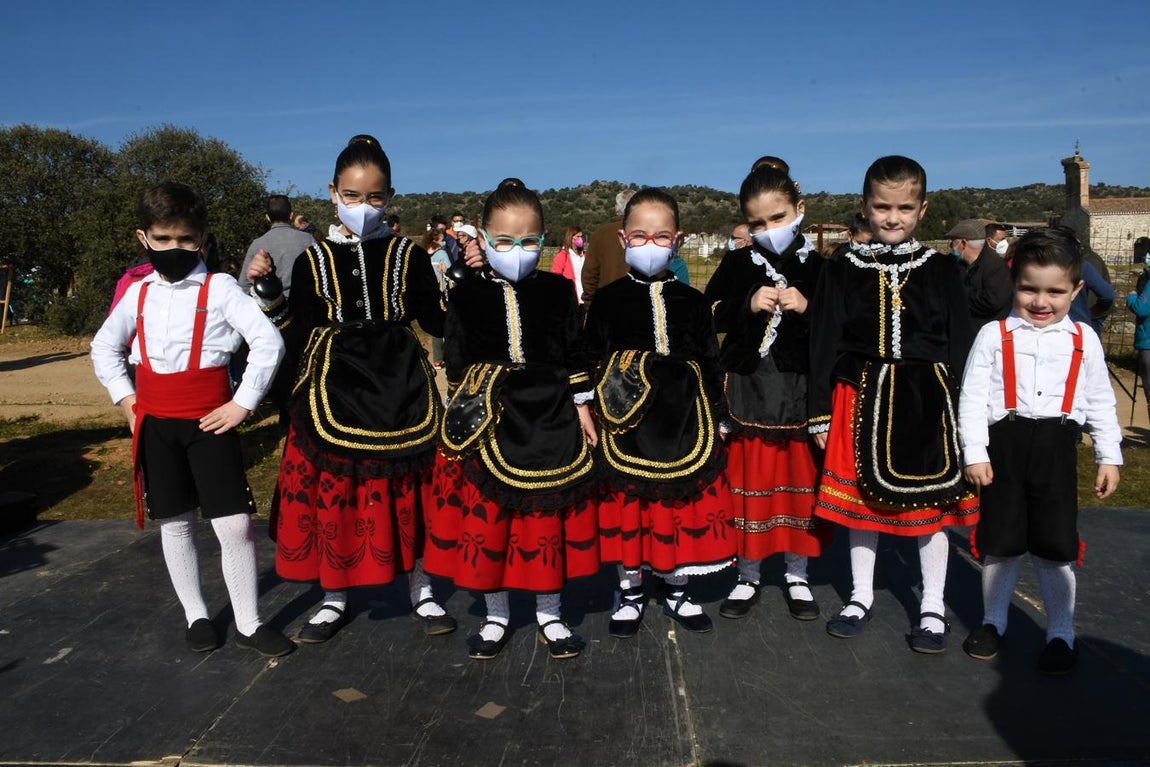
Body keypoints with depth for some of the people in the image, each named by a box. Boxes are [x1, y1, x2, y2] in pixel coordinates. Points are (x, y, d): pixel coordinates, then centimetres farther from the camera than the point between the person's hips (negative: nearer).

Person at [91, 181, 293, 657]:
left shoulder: (219, 288, -6)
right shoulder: (137, 294, 6)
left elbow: (268, 342, -12)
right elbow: (104, 348, 18)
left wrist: (243, 403, -12)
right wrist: (126, 399, 6)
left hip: (210, 422, -4)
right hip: (155, 425, 4)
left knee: (234, 525, -4)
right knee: (175, 523, 13)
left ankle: (248, 623, 11)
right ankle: (195, 616, 28)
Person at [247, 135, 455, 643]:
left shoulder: (409, 255, 2)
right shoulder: (314, 260, 4)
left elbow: (438, 322, 3)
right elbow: (296, 338, 3)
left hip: (400, 390, -1)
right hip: (333, 389, 1)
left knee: (408, 493, 6)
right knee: (331, 494, 6)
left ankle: (421, 590, 25)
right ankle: (333, 598, 26)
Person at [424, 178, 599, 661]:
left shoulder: (558, 291, 2)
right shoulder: (467, 294, 2)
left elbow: (575, 355, 6)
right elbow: (455, 361, 6)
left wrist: (582, 409, 3)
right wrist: (460, 413, 3)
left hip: (550, 419, 0)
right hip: (485, 420, 0)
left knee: (548, 517, 8)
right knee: (486, 517, 6)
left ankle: (549, 614, 26)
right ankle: (496, 616, 25)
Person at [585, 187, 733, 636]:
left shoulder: (692, 303, 7)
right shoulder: (608, 301, 2)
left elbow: (711, 364, 9)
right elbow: (592, 364, 4)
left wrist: (714, 421, 6)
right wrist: (597, 414, -2)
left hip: (684, 424, 2)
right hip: (627, 425, -1)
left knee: (683, 507, 9)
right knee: (628, 510, 6)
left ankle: (676, 591, 29)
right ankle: (630, 592, 26)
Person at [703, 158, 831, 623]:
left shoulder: (817, 267, 2)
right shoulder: (737, 265, 3)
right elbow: (708, 317, -1)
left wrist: (808, 309, -16)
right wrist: (748, 305, -16)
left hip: (803, 394, 0)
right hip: (749, 393, 0)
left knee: (802, 485, 9)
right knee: (749, 484, 6)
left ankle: (796, 575, 27)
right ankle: (748, 578, 23)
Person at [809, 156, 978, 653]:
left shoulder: (942, 270, 3)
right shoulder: (842, 272, 2)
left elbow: (958, 345, 4)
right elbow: (823, 346, 1)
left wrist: (959, 408, -2)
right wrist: (821, 413, -2)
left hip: (927, 401, 0)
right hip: (862, 398, 0)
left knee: (932, 501, 7)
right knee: (862, 499, 10)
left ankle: (932, 606, 24)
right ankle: (862, 595, 28)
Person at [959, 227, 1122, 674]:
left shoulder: (1083, 339, 6)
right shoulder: (994, 336, -2)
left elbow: (1101, 403, 12)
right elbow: (972, 397, -4)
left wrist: (1109, 457, 8)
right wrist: (974, 453, -9)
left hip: (1057, 450, 1)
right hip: (1005, 447, -1)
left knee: (1055, 547, 7)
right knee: (1000, 543, 11)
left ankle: (1061, 634, 23)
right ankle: (993, 622, 30)